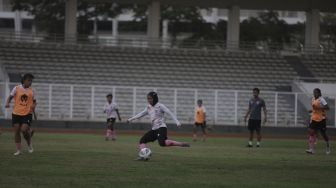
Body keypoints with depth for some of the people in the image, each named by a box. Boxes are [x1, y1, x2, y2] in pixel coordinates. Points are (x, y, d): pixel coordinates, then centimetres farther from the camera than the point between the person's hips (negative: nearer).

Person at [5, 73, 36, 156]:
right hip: (16, 113, 1)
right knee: (16, 131, 0)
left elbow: (34, 101, 15)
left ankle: (29, 144, 11)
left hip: (27, 114, -1)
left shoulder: (31, 91, 5)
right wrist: (7, 103, -14)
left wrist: (34, 106, -7)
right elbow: (10, 97, 6)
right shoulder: (17, 88, 2)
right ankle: (18, 150, 10)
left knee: (24, 129, -16)